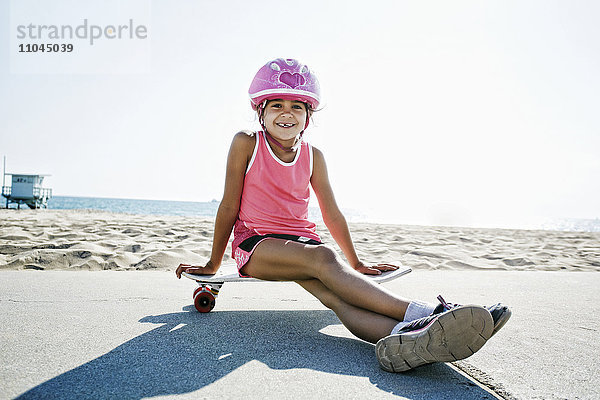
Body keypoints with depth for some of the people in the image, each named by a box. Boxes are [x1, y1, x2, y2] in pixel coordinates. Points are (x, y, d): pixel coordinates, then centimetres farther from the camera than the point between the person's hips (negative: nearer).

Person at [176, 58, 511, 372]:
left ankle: (404, 341, -63)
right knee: (323, 259, -36)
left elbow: (333, 215, 13)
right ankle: (421, 313, -50)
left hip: (303, 241, 3)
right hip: (255, 243, -3)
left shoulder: (313, 157, 7)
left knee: (337, 294, -33)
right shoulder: (246, 144, -2)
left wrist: (356, 265, 18)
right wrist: (214, 264, 8)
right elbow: (229, 206, 1)